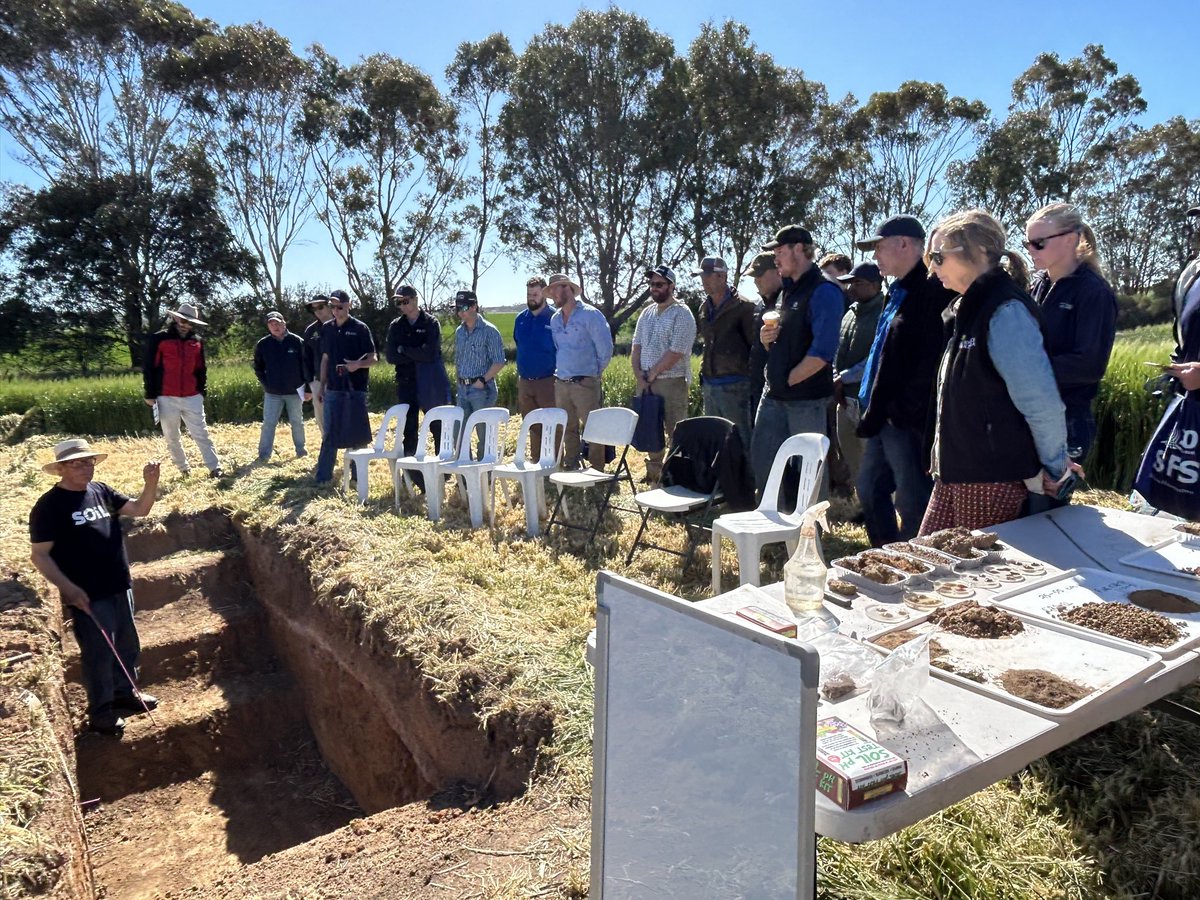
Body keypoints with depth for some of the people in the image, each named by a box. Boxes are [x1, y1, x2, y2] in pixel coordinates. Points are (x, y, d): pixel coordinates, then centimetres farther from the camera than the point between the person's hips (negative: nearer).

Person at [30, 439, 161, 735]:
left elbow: (139, 509, 5)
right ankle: (100, 711, 22)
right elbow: (40, 556, -12)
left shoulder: (101, 491, 4)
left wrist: (151, 483, -14)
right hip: (88, 595, -6)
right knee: (99, 653, 5)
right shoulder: (49, 506, -13)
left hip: (120, 587, 6)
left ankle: (125, 692, 39)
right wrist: (69, 589, -20)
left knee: (128, 645, 19)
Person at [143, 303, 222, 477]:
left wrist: (202, 391, 10)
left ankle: (215, 468, 0)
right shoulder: (159, 339, -3)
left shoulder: (197, 341, 7)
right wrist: (150, 394, -4)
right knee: (172, 437, 9)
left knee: (201, 434, 0)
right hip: (166, 398, -1)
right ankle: (183, 469, 21)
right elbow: (148, 368, -2)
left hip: (192, 397, 2)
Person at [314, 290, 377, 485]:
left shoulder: (360, 328, -3)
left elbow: (373, 358, -4)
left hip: (356, 388, -3)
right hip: (333, 388, 3)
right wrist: (321, 384, 12)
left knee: (356, 433, 3)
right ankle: (323, 476, 8)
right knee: (330, 433, 4)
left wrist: (358, 364, -23)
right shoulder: (327, 328, 10)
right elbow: (325, 358, 16)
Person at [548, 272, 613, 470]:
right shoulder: (555, 319, 13)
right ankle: (570, 468, 23)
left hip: (585, 384, -6)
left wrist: (595, 372, 0)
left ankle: (597, 471, 2)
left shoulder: (590, 315, -7)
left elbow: (605, 348, -7)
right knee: (568, 429, 13)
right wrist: (559, 369, 16)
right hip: (560, 384, 7)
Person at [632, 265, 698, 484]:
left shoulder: (681, 314, -9)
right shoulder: (647, 313, 14)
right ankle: (654, 472, 25)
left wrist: (652, 374, -11)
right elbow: (636, 347, 11)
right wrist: (639, 377, -3)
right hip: (646, 382, 7)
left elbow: (676, 353, -17)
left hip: (671, 382, -7)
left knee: (676, 432, -4)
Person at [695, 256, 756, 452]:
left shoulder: (743, 307, -8)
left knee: (740, 442, -2)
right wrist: (704, 377, 16)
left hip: (734, 386, -7)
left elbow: (756, 346, -7)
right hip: (709, 384, 7)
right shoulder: (704, 308, 13)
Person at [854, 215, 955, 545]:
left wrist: (905, 409, -22)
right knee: (869, 488, 19)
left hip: (909, 420, -11)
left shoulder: (932, 292, -15)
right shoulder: (900, 291, 17)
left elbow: (931, 363, -22)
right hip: (883, 416, 11)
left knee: (912, 503, 1)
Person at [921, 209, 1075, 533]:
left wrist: (1054, 467, -9)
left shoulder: (1005, 310, -16)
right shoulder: (969, 309, 15)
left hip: (993, 479, -9)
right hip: (956, 474, 9)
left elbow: (1041, 400, -19)